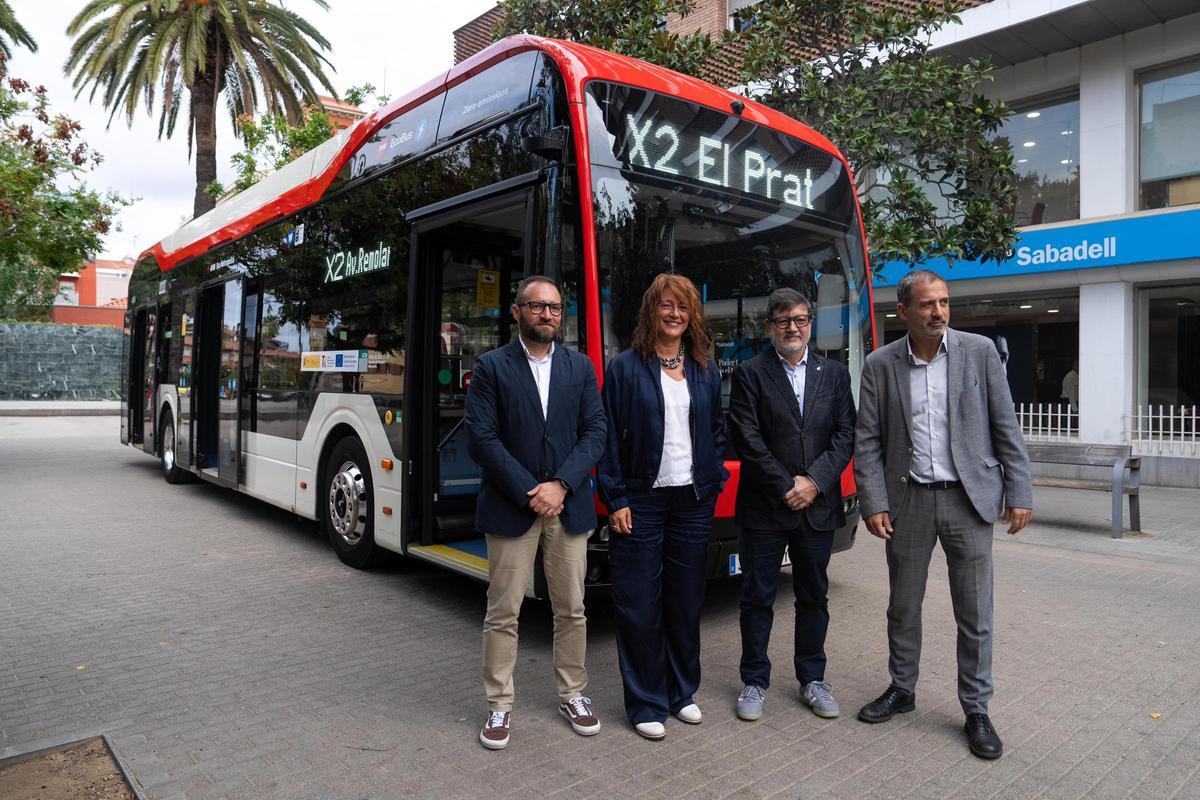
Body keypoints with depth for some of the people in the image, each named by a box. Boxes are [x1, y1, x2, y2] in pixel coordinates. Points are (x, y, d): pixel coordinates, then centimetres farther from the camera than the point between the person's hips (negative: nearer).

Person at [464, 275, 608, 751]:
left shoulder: (580, 367, 6)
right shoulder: (492, 367, -3)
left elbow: (595, 433, 1)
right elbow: (481, 439, -9)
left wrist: (560, 486, -12)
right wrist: (529, 493, -13)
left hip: (569, 506, 3)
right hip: (510, 508, -2)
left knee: (571, 609, 12)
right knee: (503, 614, 6)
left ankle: (573, 695, 30)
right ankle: (499, 706, 22)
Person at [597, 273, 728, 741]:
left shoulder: (706, 370, 9)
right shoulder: (625, 368, -4)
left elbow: (717, 431, 14)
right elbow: (609, 438, -6)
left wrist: (714, 482, 4)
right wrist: (615, 500, -10)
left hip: (693, 501, 4)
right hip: (641, 502, -3)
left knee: (686, 601, 13)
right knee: (639, 605, 3)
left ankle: (682, 692, 30)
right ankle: (645, 704, 18)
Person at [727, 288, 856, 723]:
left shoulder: (835, 374, 8)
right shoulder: (749, 374, -2)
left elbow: (846, 436, 1)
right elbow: (748, 441, -9)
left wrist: (813, 482, -11)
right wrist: (786, 488, -12)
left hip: (818, 507, 3)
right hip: (764, 508, -3)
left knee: (814, 597, 14)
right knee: (757, 598, 7)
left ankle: (812, 679, 29)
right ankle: (755, 682, 22)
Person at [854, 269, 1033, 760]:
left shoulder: (980, 351, -1)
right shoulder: (880, 365, -1)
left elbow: (1005, 427, 0)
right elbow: (867, 442, -1)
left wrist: (1019, 494, -4)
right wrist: (874, 505, -7)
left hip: (968, 499, -1)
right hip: (909, 501, 1)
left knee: (975, 613, 6)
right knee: (903, 606, 13)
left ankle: (976, 711, 23)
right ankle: (901, 690, 32)